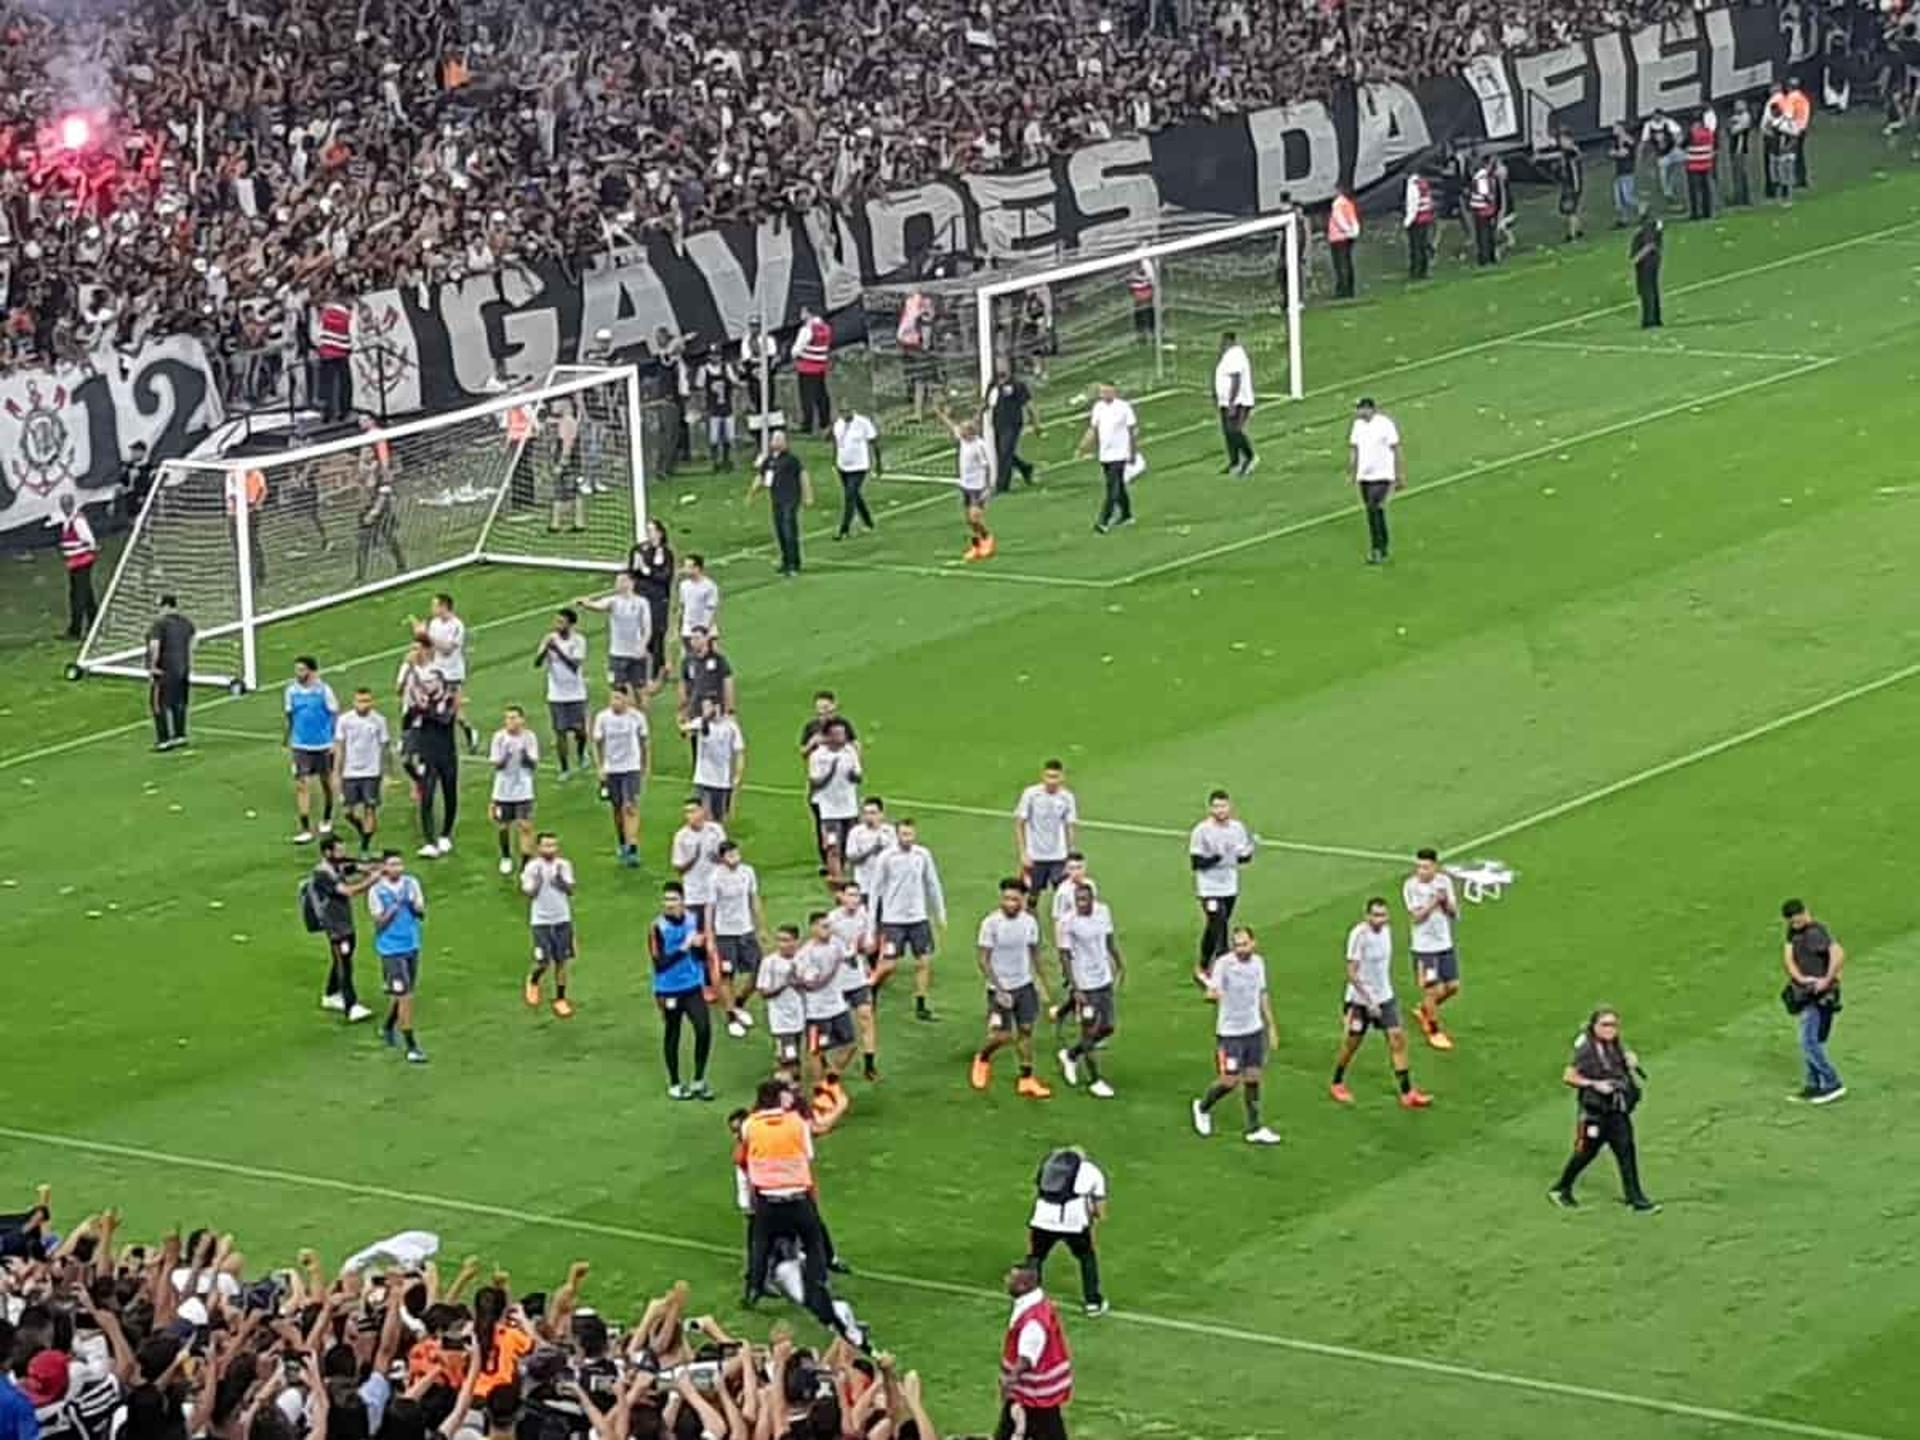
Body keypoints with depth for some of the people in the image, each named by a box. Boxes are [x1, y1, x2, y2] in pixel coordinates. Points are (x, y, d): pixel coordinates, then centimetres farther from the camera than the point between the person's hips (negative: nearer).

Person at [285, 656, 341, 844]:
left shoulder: (323, 690, -9)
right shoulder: (291, 691, 0)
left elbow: (335, 715, -3)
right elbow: (290, 717, 10)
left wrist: (335, 741, -8)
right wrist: (288, 743, 11)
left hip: (323, 744, -1)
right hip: (300, 746, 1)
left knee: (326, 782, 14)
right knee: (302, 785, -7)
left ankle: (327, 820, 37)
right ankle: (305, 830, -6)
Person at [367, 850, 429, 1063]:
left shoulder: (411, 884, 1)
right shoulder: (376, 891, -10)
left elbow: (422, 914, 3)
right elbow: (379, 923, -9)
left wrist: (414, 906, -18)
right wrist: (394, 907, -23)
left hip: (412, 946, 5)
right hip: (391, 949, -5)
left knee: (401, 994, 18)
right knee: (405, 996, -9)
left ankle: (388, 1028, 43)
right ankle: (411, 1046, -5)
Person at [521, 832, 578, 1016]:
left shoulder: (564, 865, 0)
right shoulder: (532, 867, -7)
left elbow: (570, 891, -6)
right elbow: (529, 893, -9)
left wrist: (561, 880, -23)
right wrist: (537, 882, -25)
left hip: (562, 919, 3)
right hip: (540, 920, -3)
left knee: (561, 961, 5)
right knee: (543, 963, -6)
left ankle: (560, 999, 17)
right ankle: (533, 982, 27)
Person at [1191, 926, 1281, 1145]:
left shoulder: (1258, 962, 4)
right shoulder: (1223, 964, -14)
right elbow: (1212, 992, -18)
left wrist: (1271, 1026, 19)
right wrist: (1213, 993, -43)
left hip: (1255, 1030, 5)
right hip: (1230, 1033, -5)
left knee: (1253, 1078, 7)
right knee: (1230, 1081, -2)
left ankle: (1254, 1129, 13)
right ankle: (1202, 1108, 25)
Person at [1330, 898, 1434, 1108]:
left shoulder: (1386, 930, 0)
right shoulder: (1359, 935, -21)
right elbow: (1352, 974, -21)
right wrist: (1369, 1001, -23)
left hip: (1385, 997, 6)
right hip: (1360, 1000, -6)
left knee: (1397, 1038, -4)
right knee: (1351, 1044, 8)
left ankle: (1407, 1094, -3)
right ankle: (1337, 1084, 32)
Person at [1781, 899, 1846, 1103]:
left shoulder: (1816, 933, -21)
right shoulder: (1793, 932, 7)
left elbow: (1839, 953, -35)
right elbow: (1787, 957, -3)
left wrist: (1827, 980, -28)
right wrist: (1800, 977, -21)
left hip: (1819, 998, -10)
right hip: (1805, 995, 10)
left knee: (1809, 1042, -11)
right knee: (1809, 1042, 16)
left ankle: (1832, 1084, -6)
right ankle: (1814, 1085, 25)